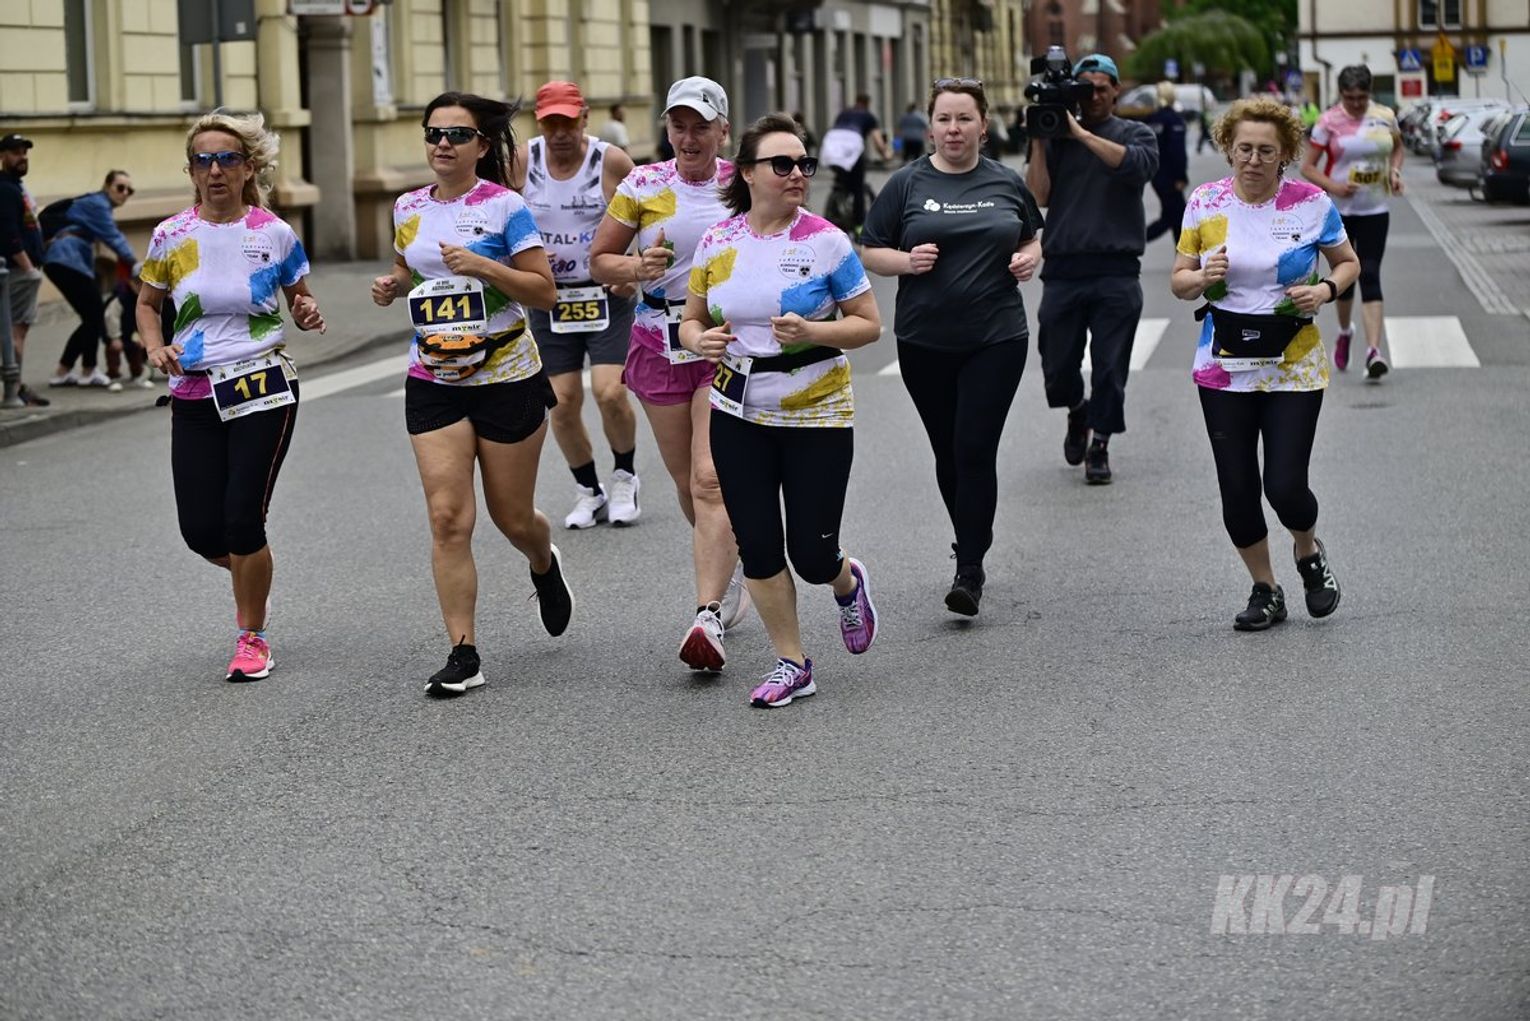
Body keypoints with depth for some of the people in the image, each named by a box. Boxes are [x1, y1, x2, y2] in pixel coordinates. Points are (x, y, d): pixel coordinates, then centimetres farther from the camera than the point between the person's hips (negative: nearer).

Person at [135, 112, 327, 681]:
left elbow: (301, 305, 11)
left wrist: (310, 316, -12)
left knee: (243, 519, -10)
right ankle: (252, 582, 36)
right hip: (193, 396, 2)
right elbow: (147, 303, 15)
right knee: (201, 531, 0)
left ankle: (252, 637, 13)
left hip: (263, 390, -2)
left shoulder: (274, 235, -3)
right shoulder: (171, 237, 1)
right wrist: (155, 347, -4)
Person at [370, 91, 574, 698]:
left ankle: (545, 567, 46)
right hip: (433, 382, 3)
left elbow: (545, 292, -10)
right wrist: (389, 285, 2)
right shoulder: (409, 209, 6)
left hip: (507, 379, -3)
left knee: (512, 517, 9)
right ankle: (463, 654, -4)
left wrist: (483, 266, -23)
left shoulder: (504, 206, -9)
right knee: (448, 518, -8)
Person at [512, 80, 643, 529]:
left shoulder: (612, 161, -9)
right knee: (563, 403, 2)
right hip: (549, 298, 3)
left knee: (610, 392, -14)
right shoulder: (522, 161, -3)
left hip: (607, 294, -3)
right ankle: (588, 491, 23)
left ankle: (624, 477, 13)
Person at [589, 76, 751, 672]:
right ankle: (728, 568, 40)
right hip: (660, 343, 3)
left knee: (712, 481, -16)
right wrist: (636, 268, -14)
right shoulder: (643, 186, 1)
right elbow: (599, 260, 6)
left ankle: (710, 615, -21)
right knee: (688, 483, 13)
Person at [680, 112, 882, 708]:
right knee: (758, 546, 2)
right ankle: (791, 664, 16)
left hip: (817, 414, -3)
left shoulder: (825, 241, -9)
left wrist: (811, 332, -22)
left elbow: (869, 325, -5)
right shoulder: (716, 244, 0)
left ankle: (847, 585, 36)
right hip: (739, 416, 3)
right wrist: (699, 340, -13)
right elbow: (691, 320, 11)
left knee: (811, 554, -1)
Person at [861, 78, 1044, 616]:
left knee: (975, 449, -10)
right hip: (925, 343, 1)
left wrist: (1029, 258, -2)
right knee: (948, 452, 11)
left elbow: (1031, 238, 20)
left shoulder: (1006, 183, 6)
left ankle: (970, 571, -8)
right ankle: (969, 544, 32)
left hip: (997, 338, -1)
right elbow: (870, 253, 4)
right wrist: (907, 260, -16)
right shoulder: (907, 184, 1)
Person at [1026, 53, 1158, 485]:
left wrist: (1082, 134, -14)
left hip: (1116, 271, -2)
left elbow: (1138, 164, -15)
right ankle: (1077, 413, 36)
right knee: (1058, 368, 6)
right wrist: (1038, 142, -7)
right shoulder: (1056, 137, 10)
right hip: (1063, 268, 2)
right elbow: (1038, 195, 1)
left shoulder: (1135, 134, 8)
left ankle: (1099, 445, 13)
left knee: (1110, 366, -2)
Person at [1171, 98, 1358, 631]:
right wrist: (1203, 277, -15)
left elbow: (1348, 262, 10)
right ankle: (1265, 590, 25)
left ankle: (1310, 552, 28)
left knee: (1285, 487, -7)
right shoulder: (1204, 203, 0)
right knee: (1237, 489, 3)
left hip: (1294, 366, -2)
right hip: (1224, 367, 2)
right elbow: (1179, 281, 7)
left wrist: (1327, 289, -11)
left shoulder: (1312, 204, -4)